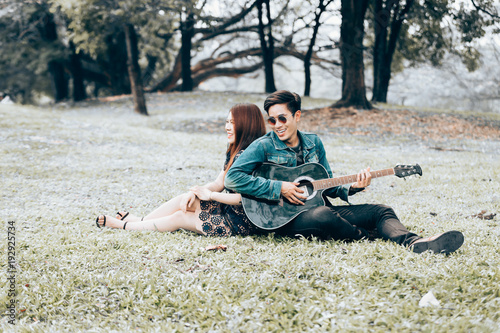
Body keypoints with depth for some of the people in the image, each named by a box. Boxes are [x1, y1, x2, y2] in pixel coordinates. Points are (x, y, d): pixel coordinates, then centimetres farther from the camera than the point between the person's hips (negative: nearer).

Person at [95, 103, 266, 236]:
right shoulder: (234, 152, 10)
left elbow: (244, 197, -28)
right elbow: (218, 184, 12)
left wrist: (210, 195, -15)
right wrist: (195, 193, -7)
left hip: (242, 223, -8)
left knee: (179, 218, 0)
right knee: (185, 199, 1)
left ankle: (123, 225, 13)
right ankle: (140, 221, 14)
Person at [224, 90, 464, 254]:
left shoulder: (313, 143, 14)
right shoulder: (263, 146, -4)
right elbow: (232, 178, -17)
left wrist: (351, 188, -4)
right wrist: (278, 188, -20)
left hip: (322, 210, 7)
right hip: (286, 220, -6)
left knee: (381, 211, -11)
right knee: (323, 215, -40)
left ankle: (416, 244, -40)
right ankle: (375, 238, -16)